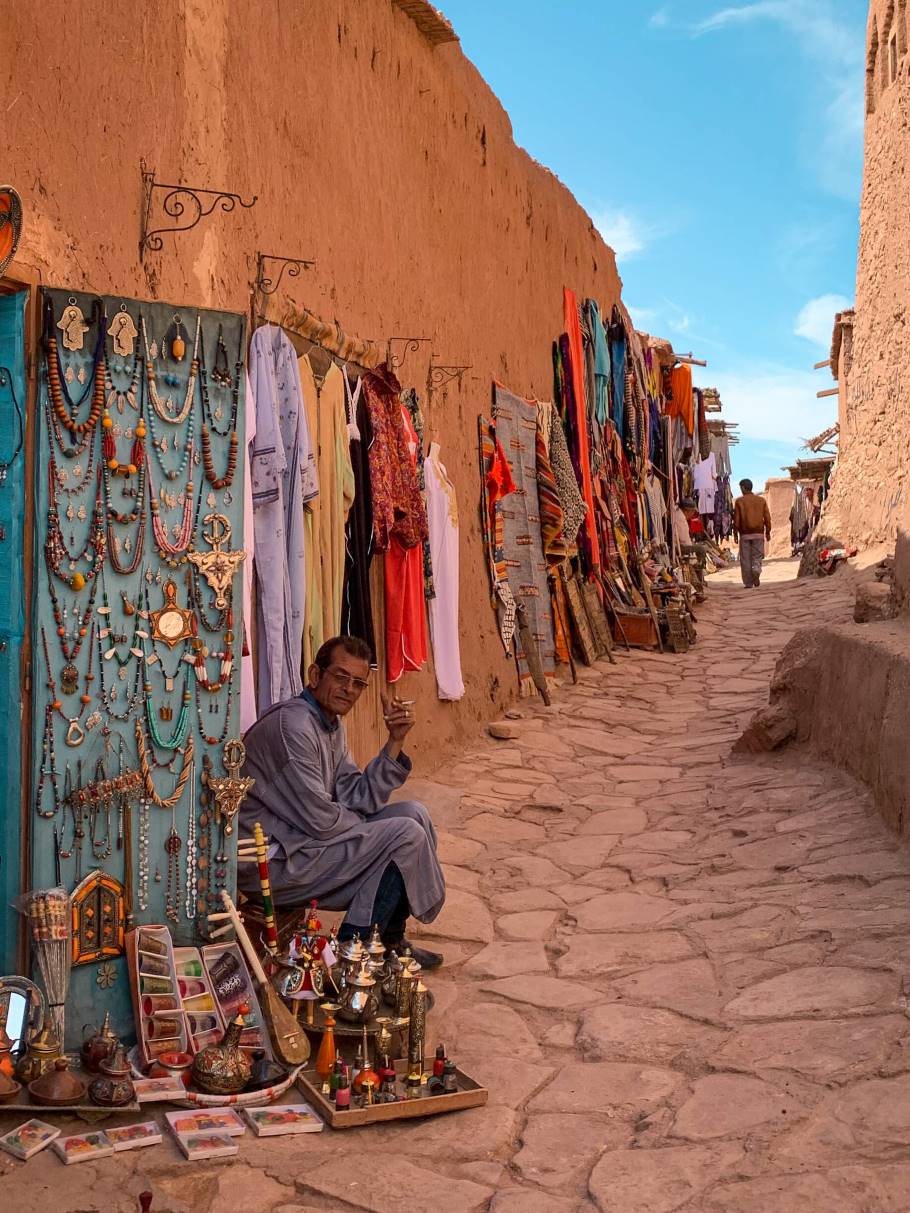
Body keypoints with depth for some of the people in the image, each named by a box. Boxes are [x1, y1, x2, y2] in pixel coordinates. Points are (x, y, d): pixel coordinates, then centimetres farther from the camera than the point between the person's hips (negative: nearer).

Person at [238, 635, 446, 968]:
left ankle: (390, 941, 17)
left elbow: (359, 800, 5)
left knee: (413, 812, 8)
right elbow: (320, 820, -23)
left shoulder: (331, 723, 9)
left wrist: (395, 742, -5)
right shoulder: (293, 725, -23)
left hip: (301, 839, 10)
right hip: (274, 862, -10)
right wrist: (376, 828, -4)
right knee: (406, 835, -14)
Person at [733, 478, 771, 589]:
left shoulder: (739, 501, -3)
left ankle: (748, 583, 4)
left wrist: (735, 534, 3)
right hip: (758, 533, 2)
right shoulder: (761, 500, 5)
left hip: (745, 534, -2)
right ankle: (756, 570, -20)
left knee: (745, 559, 4)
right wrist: (768, 532, 14)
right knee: (757, 556, 10)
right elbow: (767, 518, 5)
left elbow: (736, 519, -4)